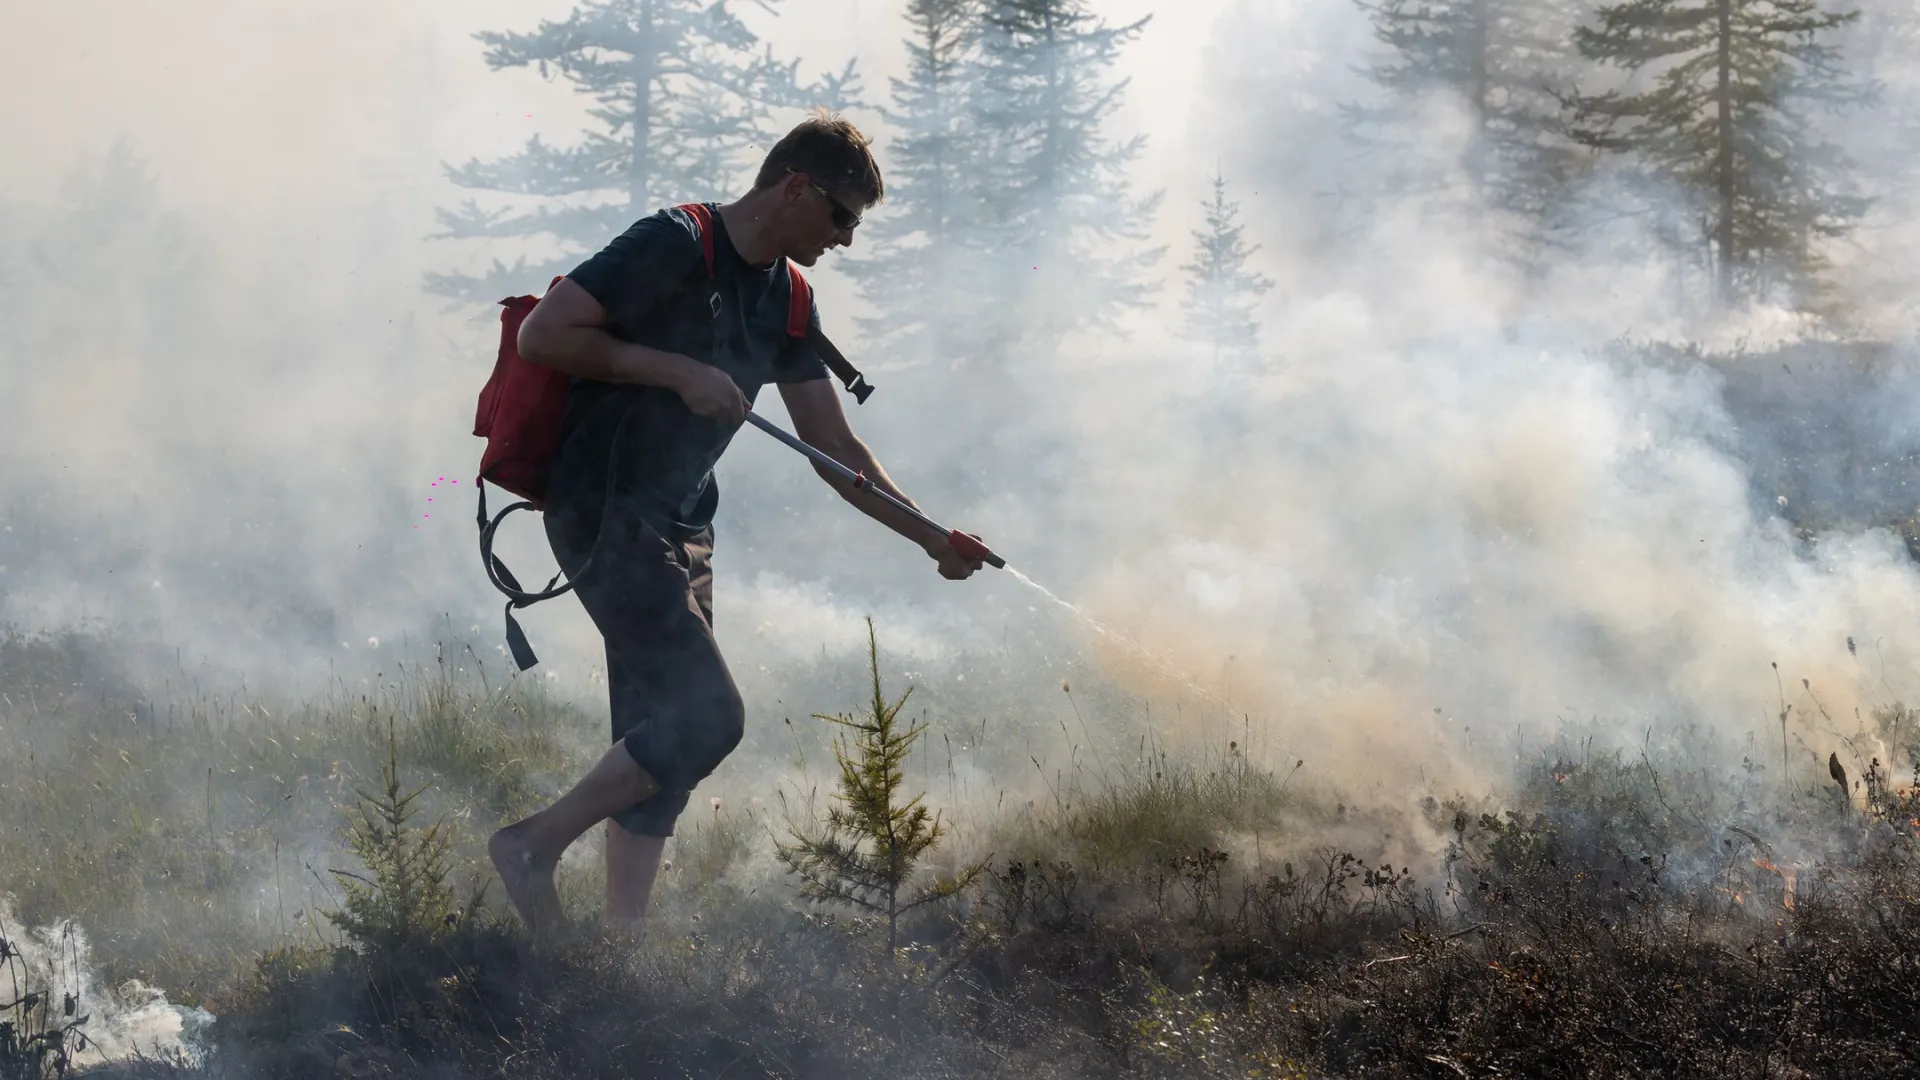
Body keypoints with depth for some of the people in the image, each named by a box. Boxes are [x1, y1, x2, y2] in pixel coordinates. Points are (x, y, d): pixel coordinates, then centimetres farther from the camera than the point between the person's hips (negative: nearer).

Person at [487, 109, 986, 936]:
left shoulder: (785, 299, 12)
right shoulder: (673, 247, -13)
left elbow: (834, 450, 13)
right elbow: (542, 335, -18)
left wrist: (931, 539, 5)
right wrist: (679, 370, -20)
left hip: (680, 525, 9)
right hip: (603, 509, -9)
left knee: (659, 735, 7)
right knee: (707, 713, -15)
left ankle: (623, 937, 10)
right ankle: (535, 844, -4)